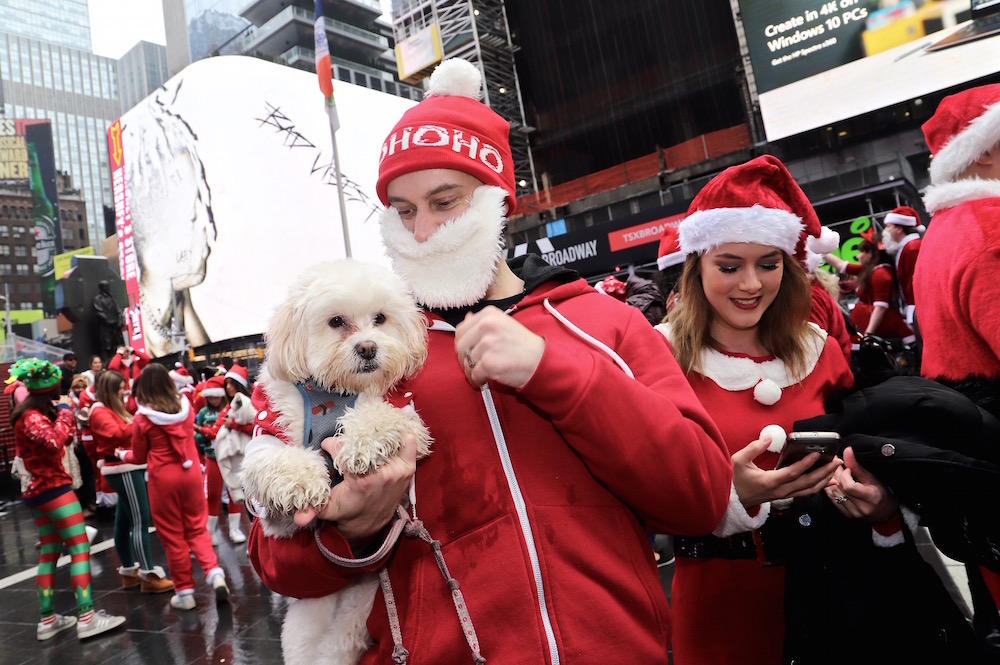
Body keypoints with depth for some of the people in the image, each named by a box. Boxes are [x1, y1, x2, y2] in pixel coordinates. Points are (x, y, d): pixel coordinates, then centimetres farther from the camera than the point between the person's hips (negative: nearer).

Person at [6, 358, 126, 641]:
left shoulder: (31, 412, 13)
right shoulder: (32, 416, -17)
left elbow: (65, 440, 16)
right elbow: (54, 441, -35)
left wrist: (64, 416, 2)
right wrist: (64, 414, -21)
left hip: (37, 490, 10)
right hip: (54, 488, -10)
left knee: (49, 552, 13)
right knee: (80, 548, -11)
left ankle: (47, 620, 18)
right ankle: (86, 617, -14)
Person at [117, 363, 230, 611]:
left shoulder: (142, 418, -9)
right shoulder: (186, 407, -1)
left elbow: (139, 457, 3)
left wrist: (122, 454, 23)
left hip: (163, 478, -3)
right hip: (191, 473, 3)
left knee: (173, 536, 9)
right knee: (196, 528, 14)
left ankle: (185, 592, 15)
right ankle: (214, 573, -5)